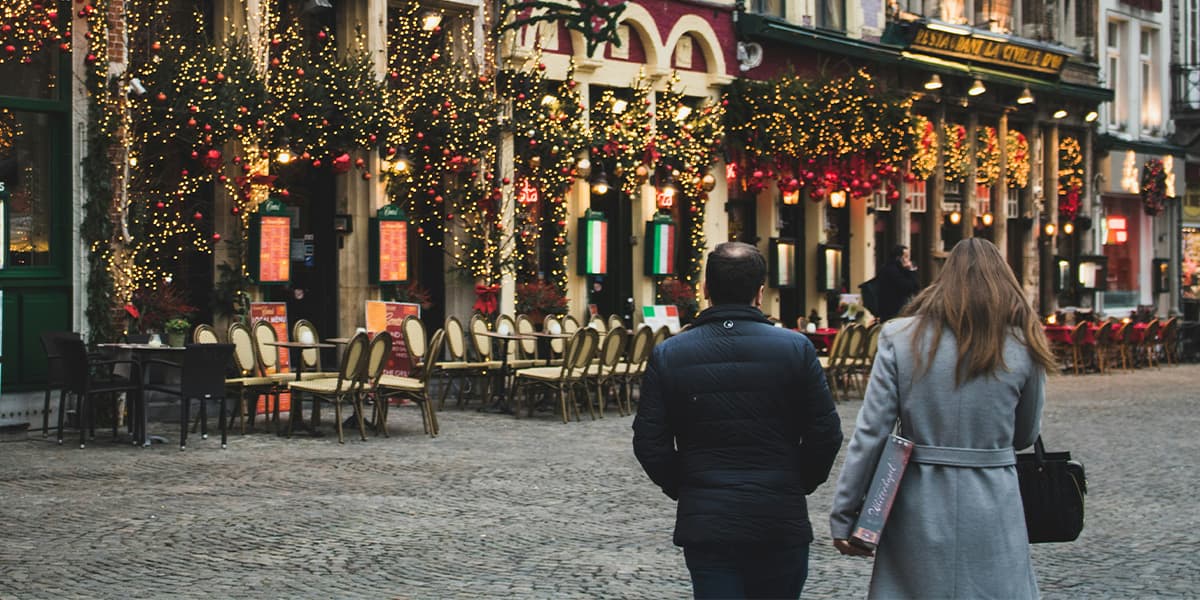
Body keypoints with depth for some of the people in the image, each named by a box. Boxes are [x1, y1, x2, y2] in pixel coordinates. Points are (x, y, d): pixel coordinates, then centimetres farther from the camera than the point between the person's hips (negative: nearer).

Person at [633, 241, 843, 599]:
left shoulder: (667, 355, -2)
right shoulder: (796, 349, -5)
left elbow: (649, 443, -2)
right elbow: (826, 433, -3)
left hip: (704, 522, 0)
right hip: (781, 523, 0)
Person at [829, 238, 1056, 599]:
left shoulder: (901, 338, -2)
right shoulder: (1022, 346, 0)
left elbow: (870, 433, -6)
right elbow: (1026, 436, 11)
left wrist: (843, 516, -2)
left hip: (918, 509, 0)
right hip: (992, 513, 0)